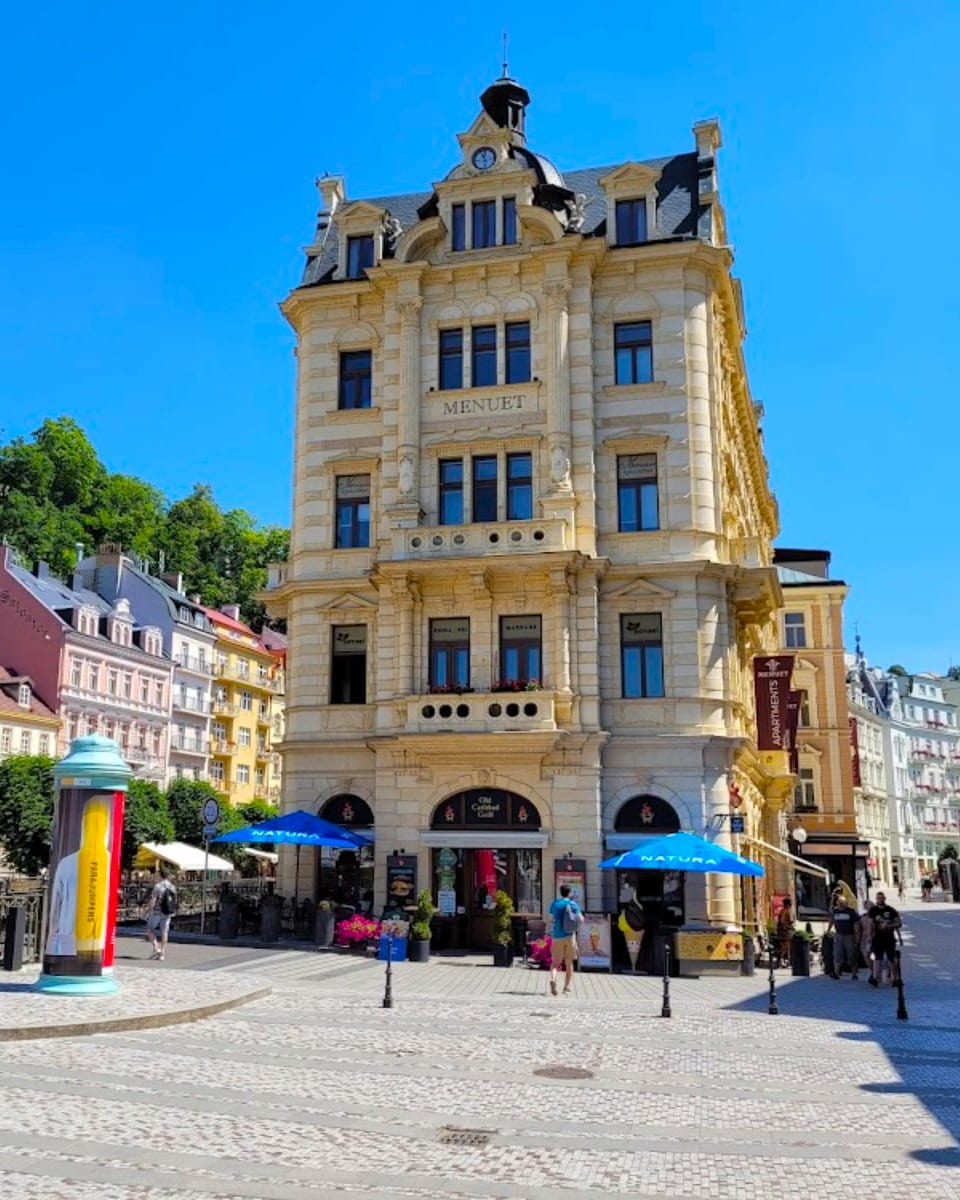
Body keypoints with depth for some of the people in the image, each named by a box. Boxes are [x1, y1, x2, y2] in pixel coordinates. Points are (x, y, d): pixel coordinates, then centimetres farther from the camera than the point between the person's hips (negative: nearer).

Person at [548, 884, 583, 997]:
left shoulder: (554, 904, 2)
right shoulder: (573, 904, -1)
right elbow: (581, 921, -4)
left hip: (557, 936, 0)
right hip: (569, 936, 0)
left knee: (555, 962, 5)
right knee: (569, 963, 12)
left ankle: (553, 979, -23)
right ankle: (567, 989, 13)